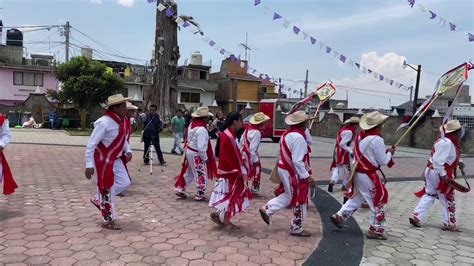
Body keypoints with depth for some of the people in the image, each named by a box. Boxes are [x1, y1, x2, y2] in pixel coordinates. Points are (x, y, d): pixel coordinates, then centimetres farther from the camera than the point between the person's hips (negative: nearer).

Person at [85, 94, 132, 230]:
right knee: (107, 188, 2)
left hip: (115, 159, 9)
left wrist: (128, 151, 2)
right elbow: (91, 144, -24)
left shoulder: (122, 120, 0)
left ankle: (98, 200, 32)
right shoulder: (104, 122, -26)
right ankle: (108, 221, 18)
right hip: (103, 160, -9)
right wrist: (89, 165, -26)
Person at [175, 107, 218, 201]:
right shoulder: (201, 129, -25)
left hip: (189, 151, 9)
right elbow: (201, 147, -27)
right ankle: (199, 195, 18)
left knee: (189, 173, 24)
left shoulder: (192, 124, 1)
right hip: (197, 155, -9)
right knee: (201, 176, 7)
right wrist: (205, 158, -16)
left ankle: (180, 189, 32)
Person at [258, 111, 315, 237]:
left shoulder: (287, 133, 6)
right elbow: (297, 161, -26)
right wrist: (307, 176, -22)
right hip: (294, 173, -9)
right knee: (299, 200, 7)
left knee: (288, 196, 24)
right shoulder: (298, 137, -24)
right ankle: (296, 228, 21)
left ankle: (266, 209, 22)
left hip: (285, 169, 9)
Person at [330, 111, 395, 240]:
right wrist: (389, 153, 5)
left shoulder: (360, 136, 4)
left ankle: (339, 216, 24)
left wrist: (384, 152, 15)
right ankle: (376, 229, 16)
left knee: (356, 198, 23)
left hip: (357, 173, 8)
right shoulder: (377, 139, -20)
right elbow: (383, 161, -13)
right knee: (378, 202, 7)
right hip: (368, 176, -8)